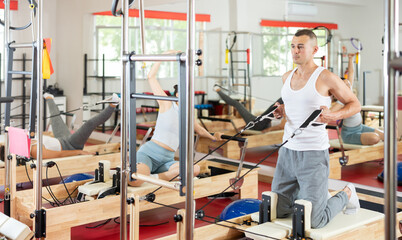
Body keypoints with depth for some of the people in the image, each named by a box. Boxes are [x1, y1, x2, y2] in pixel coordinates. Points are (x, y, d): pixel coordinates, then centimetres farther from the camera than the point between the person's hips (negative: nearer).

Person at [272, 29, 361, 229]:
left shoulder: (325, 78, -10)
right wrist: (281, 110, 5)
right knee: (278, 212, 11)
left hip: (313, 154, -6)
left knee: (314, 222, -4)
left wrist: (333, 115, -19)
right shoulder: (287, 77, 9)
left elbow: (355, 104, 0)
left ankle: (346, 194, 24)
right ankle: (312, 191, 35)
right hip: (287, 151, 6)